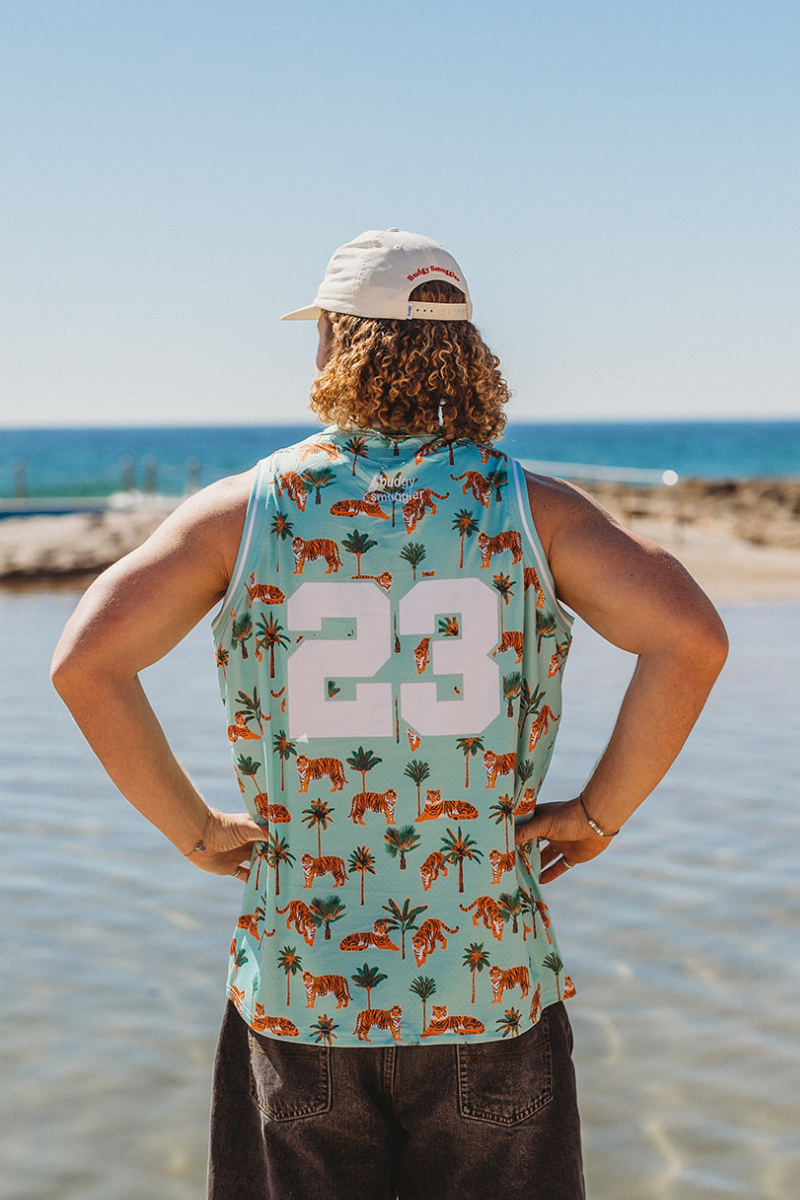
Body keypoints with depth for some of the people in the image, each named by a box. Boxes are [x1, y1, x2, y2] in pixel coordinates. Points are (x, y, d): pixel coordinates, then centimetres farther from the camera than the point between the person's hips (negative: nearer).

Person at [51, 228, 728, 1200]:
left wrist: (191, 828, -1)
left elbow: (85, 661, -12)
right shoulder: (528, 508, -3)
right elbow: (691, 638, -15)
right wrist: (599, 814, -4)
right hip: (493, 997, 0)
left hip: (297, 999, 0)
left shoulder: (249, 509, -3)